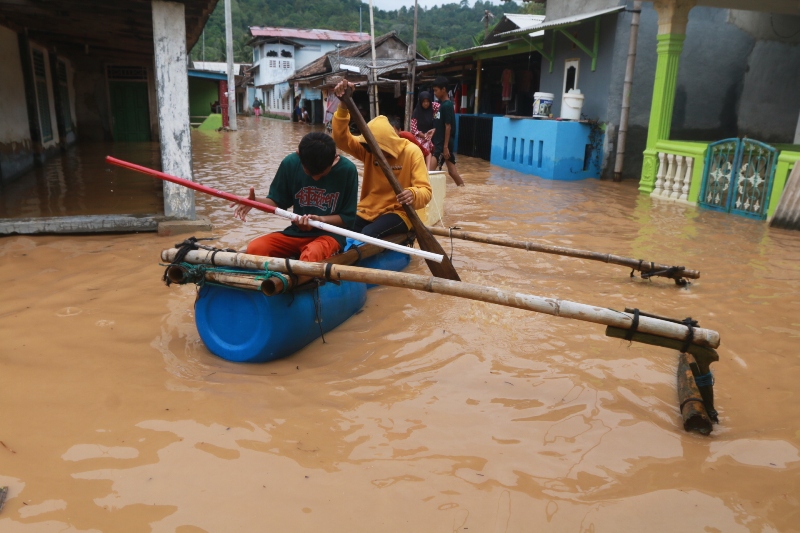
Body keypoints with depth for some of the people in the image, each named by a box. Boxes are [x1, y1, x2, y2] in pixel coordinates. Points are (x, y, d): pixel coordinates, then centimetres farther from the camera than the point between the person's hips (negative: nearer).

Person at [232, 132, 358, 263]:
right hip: (297, 231, 5)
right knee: (255, 248, -21)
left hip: (330, 233, -4)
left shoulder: (347, 170, -12)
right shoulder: (290, 163, -5)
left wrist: (320, 220, -23)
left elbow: (348, 218, -7)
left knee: (310, 256, -39)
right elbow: (278, 201, 6)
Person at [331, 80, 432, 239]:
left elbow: (425, 191, -16)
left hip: (400, 212, -4)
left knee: (368, 234, -33)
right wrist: (344, 105, -25)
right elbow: (341, 138, -12)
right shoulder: (368, 150, 1)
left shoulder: (411, 152, -11)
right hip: (370, 210, 4)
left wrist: (413, 195, -40)